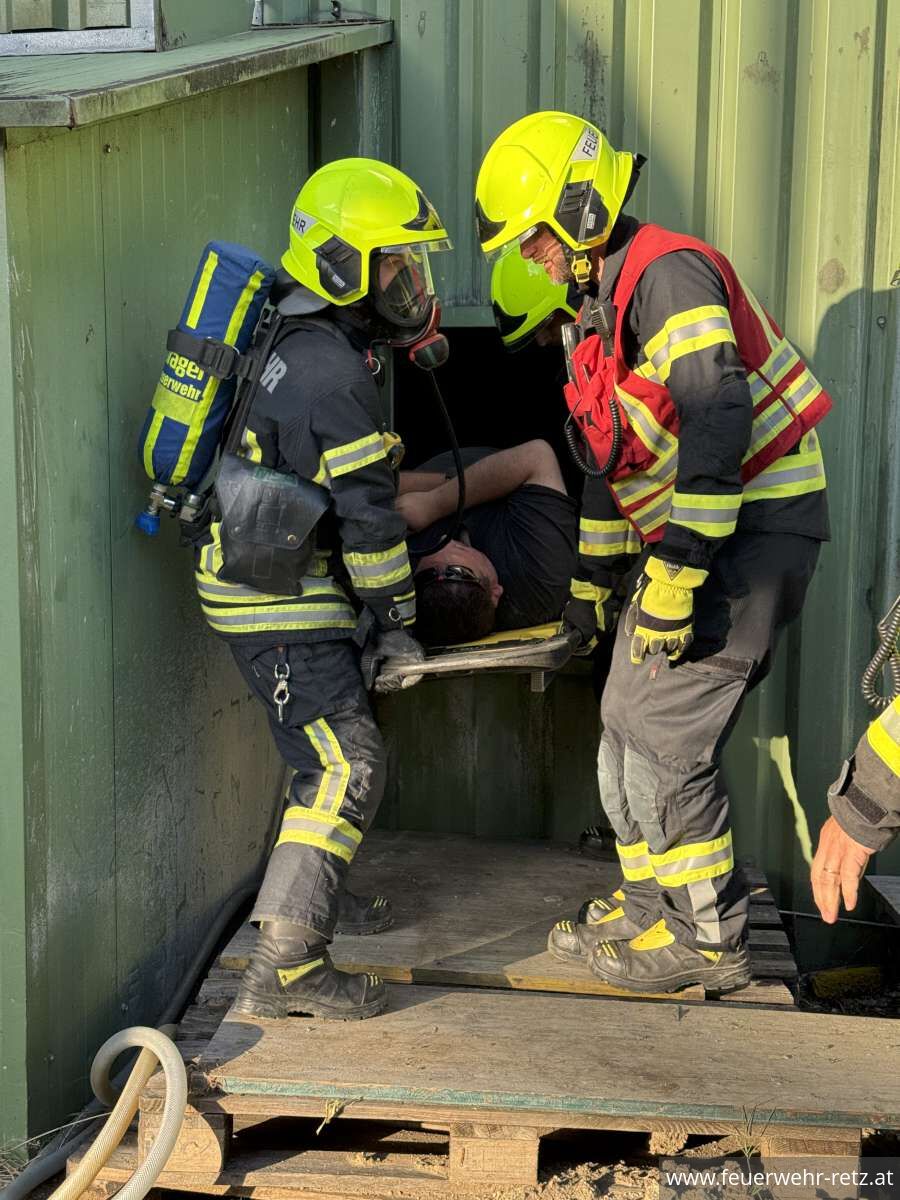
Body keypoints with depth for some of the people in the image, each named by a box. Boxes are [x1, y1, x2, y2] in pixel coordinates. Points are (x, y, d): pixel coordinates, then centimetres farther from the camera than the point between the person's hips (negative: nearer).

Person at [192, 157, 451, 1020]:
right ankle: (284, 968, -12)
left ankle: (313, 893, 41)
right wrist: (394, 621, -9)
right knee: (346, 767, -11)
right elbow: (367, 516, -18)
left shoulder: (307, 343, 12)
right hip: (278, 599, -10)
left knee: (326, 745, 24)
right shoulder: (332, 374, -22)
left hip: (273, 580, 10)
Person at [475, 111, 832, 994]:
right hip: (693, 533, 10)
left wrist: (676, 574, -28)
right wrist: (594, 577, 27)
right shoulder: (607, 302, 17)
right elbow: (612, 455, 24)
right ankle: (649, 908, 26)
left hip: (752, 523, -10)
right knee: (627, 721, 13)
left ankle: (709, 940, 4)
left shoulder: (667, 273, -16)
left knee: (663, 732, -9)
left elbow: (718, 426, -27)